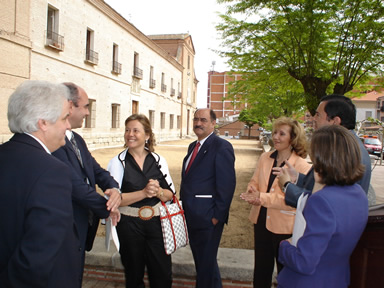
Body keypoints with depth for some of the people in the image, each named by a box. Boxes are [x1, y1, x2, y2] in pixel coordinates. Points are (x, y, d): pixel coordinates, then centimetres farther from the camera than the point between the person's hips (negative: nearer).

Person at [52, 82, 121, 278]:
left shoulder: (77, 140, 9)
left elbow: (97, 171, 8)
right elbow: (75, 185, -26)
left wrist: (114, 189, -14)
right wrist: (108, 208, -11)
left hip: (81, 229, 9)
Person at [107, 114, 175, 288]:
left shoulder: (159, 161, 1)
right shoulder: (118, 162, -6)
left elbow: (170, 194, 2)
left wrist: (158, 192, -19)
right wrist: (144, 193, -23)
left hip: (156, 222, 2)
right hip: (129, 225, -1)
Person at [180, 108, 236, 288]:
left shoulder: (221, 147, -15)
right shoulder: (193, 146, 12)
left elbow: (227, 184, -19)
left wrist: (217, 215, -18)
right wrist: (185, 206, 11)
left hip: (208, 218, -8)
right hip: (191, 216, 8)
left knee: (206, 262, 6)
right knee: (199, 260, 22)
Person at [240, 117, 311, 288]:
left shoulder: (303, 166, -16)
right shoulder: (265, 158, 1)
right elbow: (254, 182, 5)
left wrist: (263, 198, -29)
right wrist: (252, 194, -18)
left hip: (284, 227, -5)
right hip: (261, 221, 5)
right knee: (261, 269, 22)